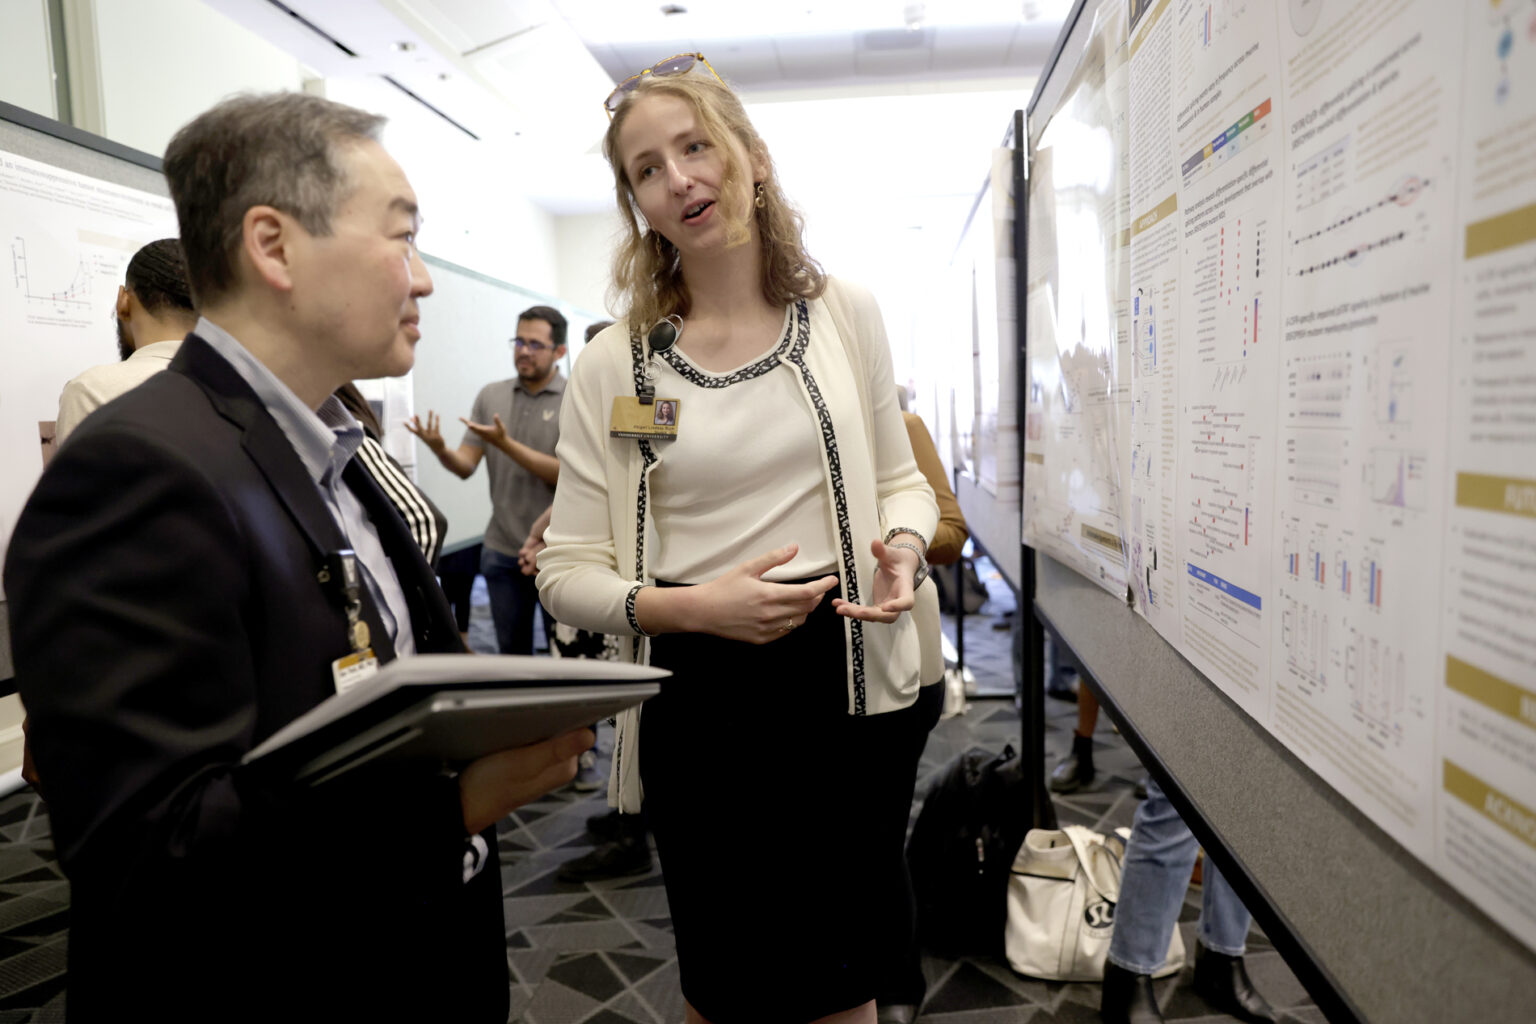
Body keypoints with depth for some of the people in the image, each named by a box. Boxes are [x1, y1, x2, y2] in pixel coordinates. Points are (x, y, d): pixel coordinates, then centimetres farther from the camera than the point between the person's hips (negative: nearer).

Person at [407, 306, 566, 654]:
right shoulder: (490, 395, 6)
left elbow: (566, 474, -15)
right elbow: (465, 466, 2)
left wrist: (505, 443, -22)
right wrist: (440, 449, -19)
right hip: (501, 550, 4)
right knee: (511, 649, 15)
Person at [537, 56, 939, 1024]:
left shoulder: (846, 312, 0)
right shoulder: (614, 362, -4)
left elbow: (900, 478, 10)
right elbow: (567, 569, -3)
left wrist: (904, 545, -12)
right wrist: (689, 606, -20)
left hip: (845, 680, 1)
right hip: (698, 699, -1)